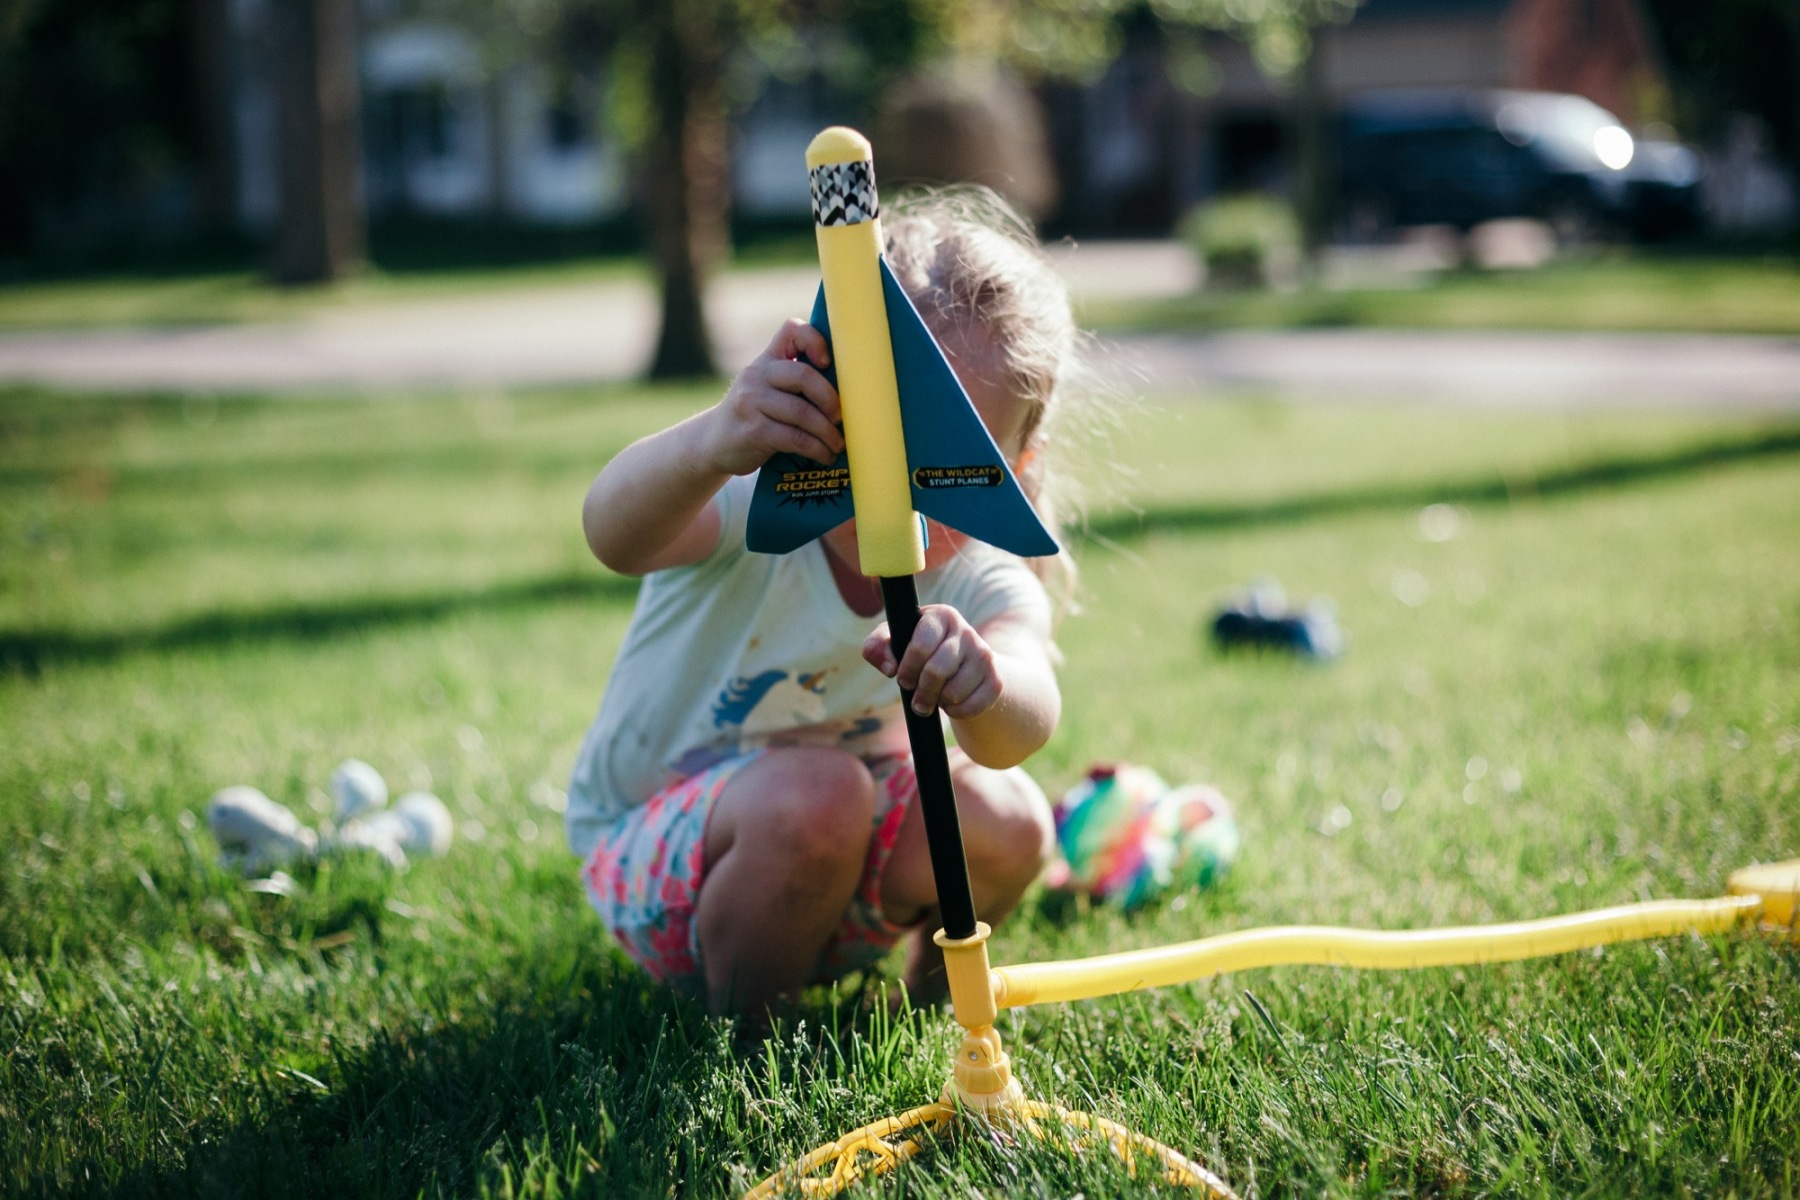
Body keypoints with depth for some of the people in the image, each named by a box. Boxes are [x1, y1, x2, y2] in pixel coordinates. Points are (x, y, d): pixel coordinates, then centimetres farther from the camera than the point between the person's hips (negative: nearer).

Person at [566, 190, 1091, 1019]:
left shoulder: (979, 588, -18)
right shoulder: (754, 507, -26)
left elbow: (1023, 726, -41)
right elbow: (616, 535, -51)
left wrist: (983, 683, -67)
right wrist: (712, 445, -73)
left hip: (841, 867, 4)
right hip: (652, 869, -4)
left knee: (1004, 820, -23)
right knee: (814, 792, -34)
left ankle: (934, 969, 11)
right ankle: (739, 1016, -7)